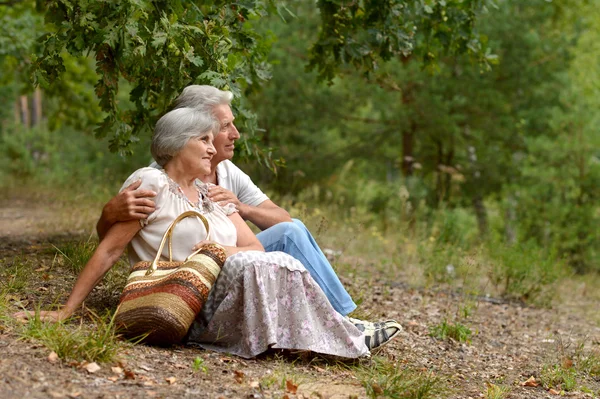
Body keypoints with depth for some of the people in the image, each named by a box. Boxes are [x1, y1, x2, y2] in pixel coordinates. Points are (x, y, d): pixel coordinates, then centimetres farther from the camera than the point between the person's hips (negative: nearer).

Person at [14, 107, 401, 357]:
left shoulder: (213, 194, 18)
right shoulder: (151, 183, -3)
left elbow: (255, 247, 10)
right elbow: (109, 249, -7)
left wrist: (224, 252, -13)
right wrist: (66, 310, -13)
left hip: (218, 297, 7)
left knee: (278, 263, -17)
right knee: (251, 266, -28)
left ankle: (345, 335, -18)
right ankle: (344, 342, -22)